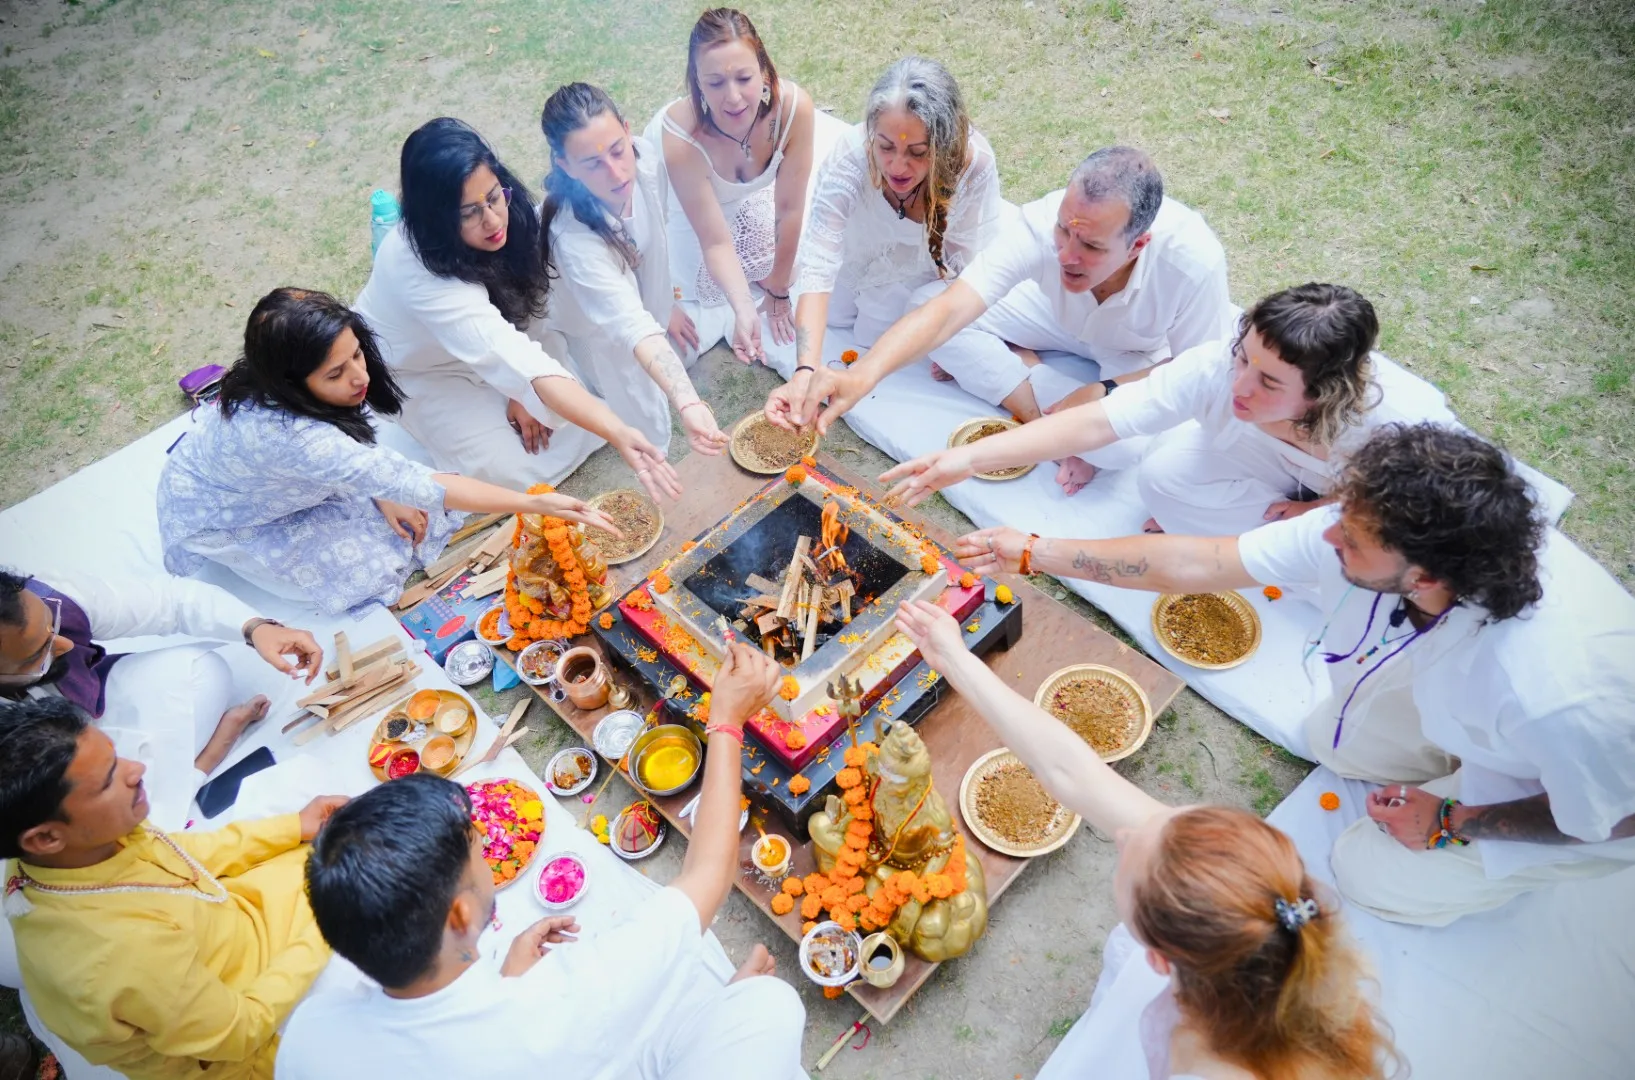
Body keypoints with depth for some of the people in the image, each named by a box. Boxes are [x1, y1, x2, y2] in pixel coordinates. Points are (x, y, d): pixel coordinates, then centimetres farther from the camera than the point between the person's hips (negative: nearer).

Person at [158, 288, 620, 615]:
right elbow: (415, 485, -46)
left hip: (280, 483, 5)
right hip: (219, 520, -5)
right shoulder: (289, 434, -46)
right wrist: (534, 503, -48)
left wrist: (384, 493, -15)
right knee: (369, 566, -16)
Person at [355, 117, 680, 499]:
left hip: (477, 350, 5)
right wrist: (618, 433, -63)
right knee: (515, 469, -19)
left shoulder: (511, 212, -26)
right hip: (417, 374, -5)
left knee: (584, 420, -11)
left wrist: (521, 388, -18)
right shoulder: (422, 272, -43)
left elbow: (519, 294, -11)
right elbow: (509, 358, -53)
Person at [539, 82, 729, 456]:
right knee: (650, 429, 7)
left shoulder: (646, 159, -28)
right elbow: (633, 327, -52)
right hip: (596, 327, -5)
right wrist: (688, 404, -66)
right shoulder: (573, 238, -45)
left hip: (645, 294, 5)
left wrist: (666, 303, 5)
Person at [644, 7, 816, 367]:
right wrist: (744, 309, -46)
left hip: (747, 197, 3)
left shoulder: (794, 105, -35)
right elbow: (716, 243, -31)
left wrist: (778, 290, -13)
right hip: (675, 210, -2)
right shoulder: (679, 135, -40)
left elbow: (789, 209, -23)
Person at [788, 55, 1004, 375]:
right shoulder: (849, 157, -42)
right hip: (861, 252, 1)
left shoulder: (974, 161, -39)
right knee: (833, 316, 23)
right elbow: (818, 266, -46)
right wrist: (807, 369, -58)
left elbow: (973, 259, -23)